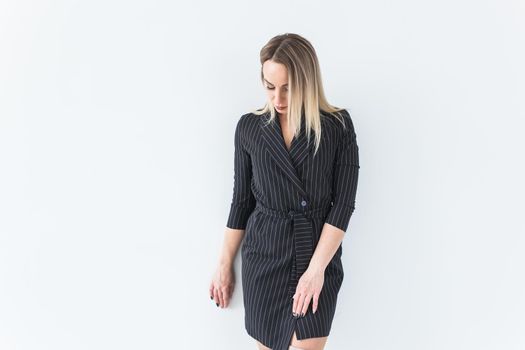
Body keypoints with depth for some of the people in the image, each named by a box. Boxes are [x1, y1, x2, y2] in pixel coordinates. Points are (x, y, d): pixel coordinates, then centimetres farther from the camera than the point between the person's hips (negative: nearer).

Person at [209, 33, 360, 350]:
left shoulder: (338, 126, -4)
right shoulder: (250, 126, 2)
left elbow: (344, 203, -7)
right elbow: (241, 200, 8)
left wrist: (316, 269, -15)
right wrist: (225, 264, 10)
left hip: (318, 256, -2)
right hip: (264, 256, 2)